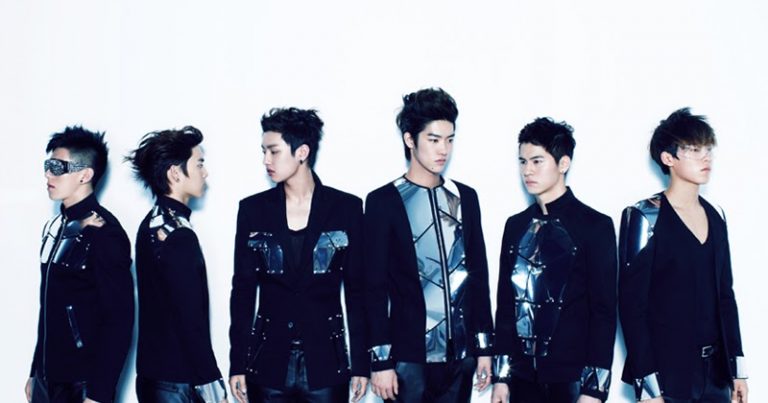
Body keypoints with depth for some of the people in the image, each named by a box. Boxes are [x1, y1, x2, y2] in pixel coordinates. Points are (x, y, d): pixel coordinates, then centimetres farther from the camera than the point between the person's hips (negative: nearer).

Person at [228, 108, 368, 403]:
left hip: (326, 363, -1)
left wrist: (360, 362, 0)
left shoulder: (346, 208, 0)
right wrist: (238, 363, 1)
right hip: (268, 362, 1)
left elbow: (356, 289, 3)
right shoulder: (253, 210, 3)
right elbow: (243, 290, 5)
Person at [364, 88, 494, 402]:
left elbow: (478, 275, 13)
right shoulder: (384, 201, -3)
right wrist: (380, 360, -9)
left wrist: (484, 346, 11)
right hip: (409, 356, -4)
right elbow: (376, 287, -5)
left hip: (460, 353, 4)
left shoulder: (465, 198, 10)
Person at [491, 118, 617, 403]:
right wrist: (501, 374, 9)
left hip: (573, 377, -4)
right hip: (524, 376, 4)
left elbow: (604, 311, -6)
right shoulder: (516, 226, 10)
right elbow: (506, 304, 12)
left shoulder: (595, 226, -4)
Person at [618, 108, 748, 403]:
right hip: (666, 375, -5)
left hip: (715, 370, 5)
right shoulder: (645, 218, -8)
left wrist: (737, 367, 10)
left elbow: (725, 295, 14)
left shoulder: (715, 217, 10)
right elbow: (631, 304, -11)